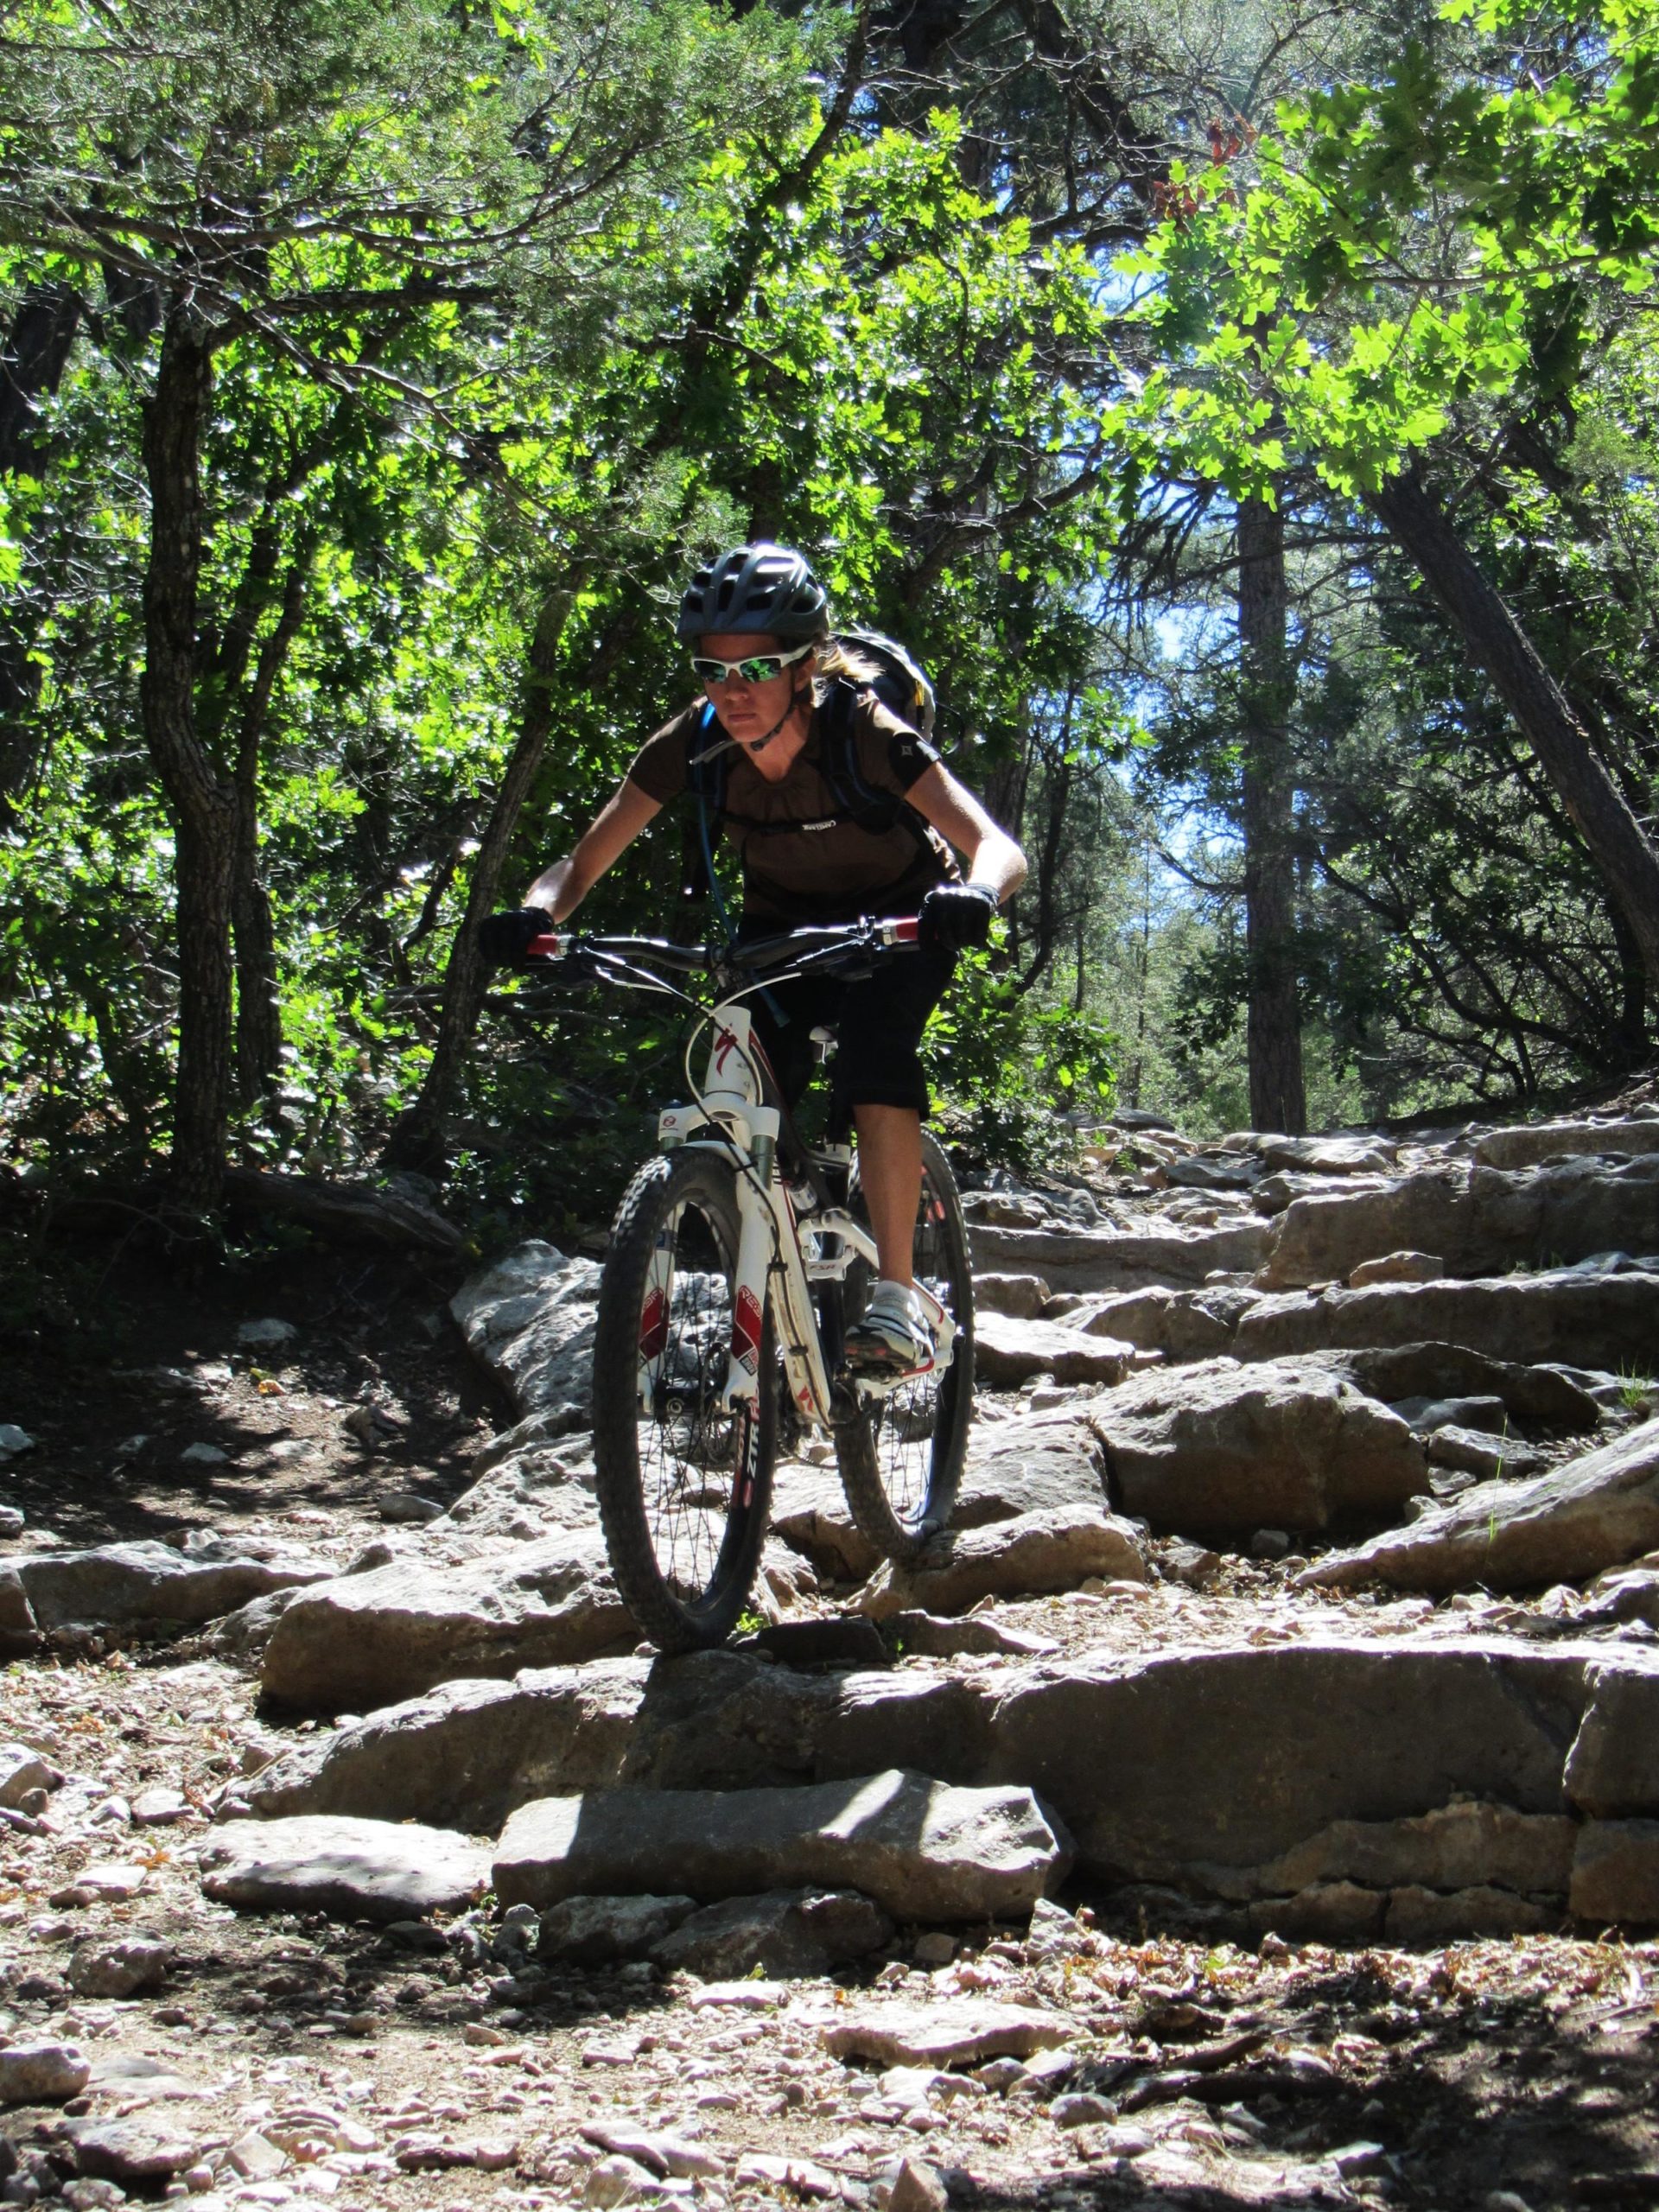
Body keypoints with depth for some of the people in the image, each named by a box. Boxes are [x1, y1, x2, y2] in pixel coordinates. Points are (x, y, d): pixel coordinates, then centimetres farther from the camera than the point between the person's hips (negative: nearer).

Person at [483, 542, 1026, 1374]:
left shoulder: (860, 733, -32)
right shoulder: (694, 742, -23)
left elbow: (1001, 850, -41)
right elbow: (583, 862, -18)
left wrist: (972, 894, -64)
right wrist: (536, 914, -41)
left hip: (896, 919, -3)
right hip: (783, 921, 4)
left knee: (872, 1038, -33)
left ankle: (897, 1302, -31)